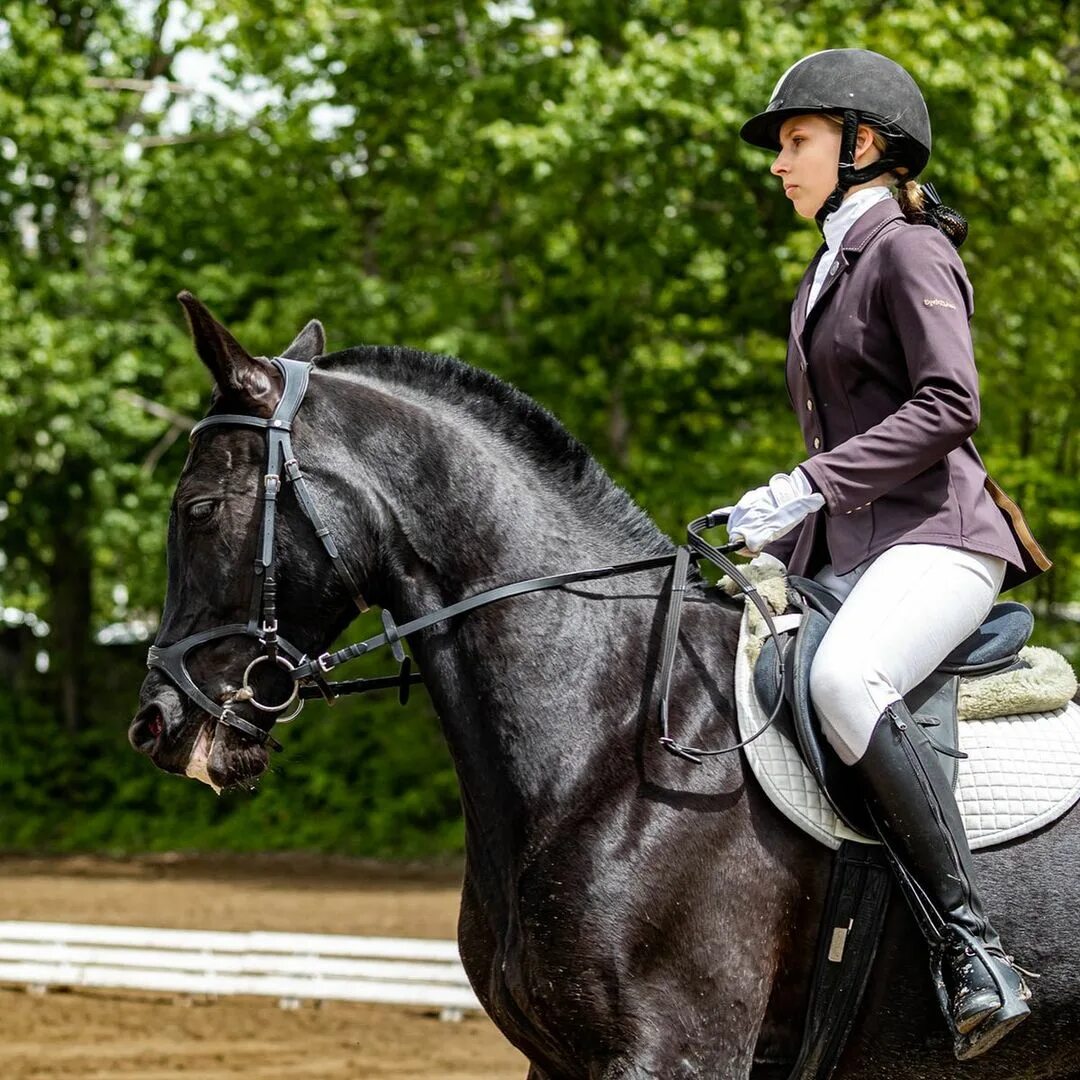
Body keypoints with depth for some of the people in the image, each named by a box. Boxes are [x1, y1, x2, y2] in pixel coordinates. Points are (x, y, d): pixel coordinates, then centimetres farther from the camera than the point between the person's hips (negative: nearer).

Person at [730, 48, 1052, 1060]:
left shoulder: (908, 250, -4)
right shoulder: (829, 273, 24)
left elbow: (948, 404, -16)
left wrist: (808, 486, -20)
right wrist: (775, 524, 14)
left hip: (935, 537, -10)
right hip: (848, 557, 10)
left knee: (843, 681, -36)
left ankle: (973, 948, -36)